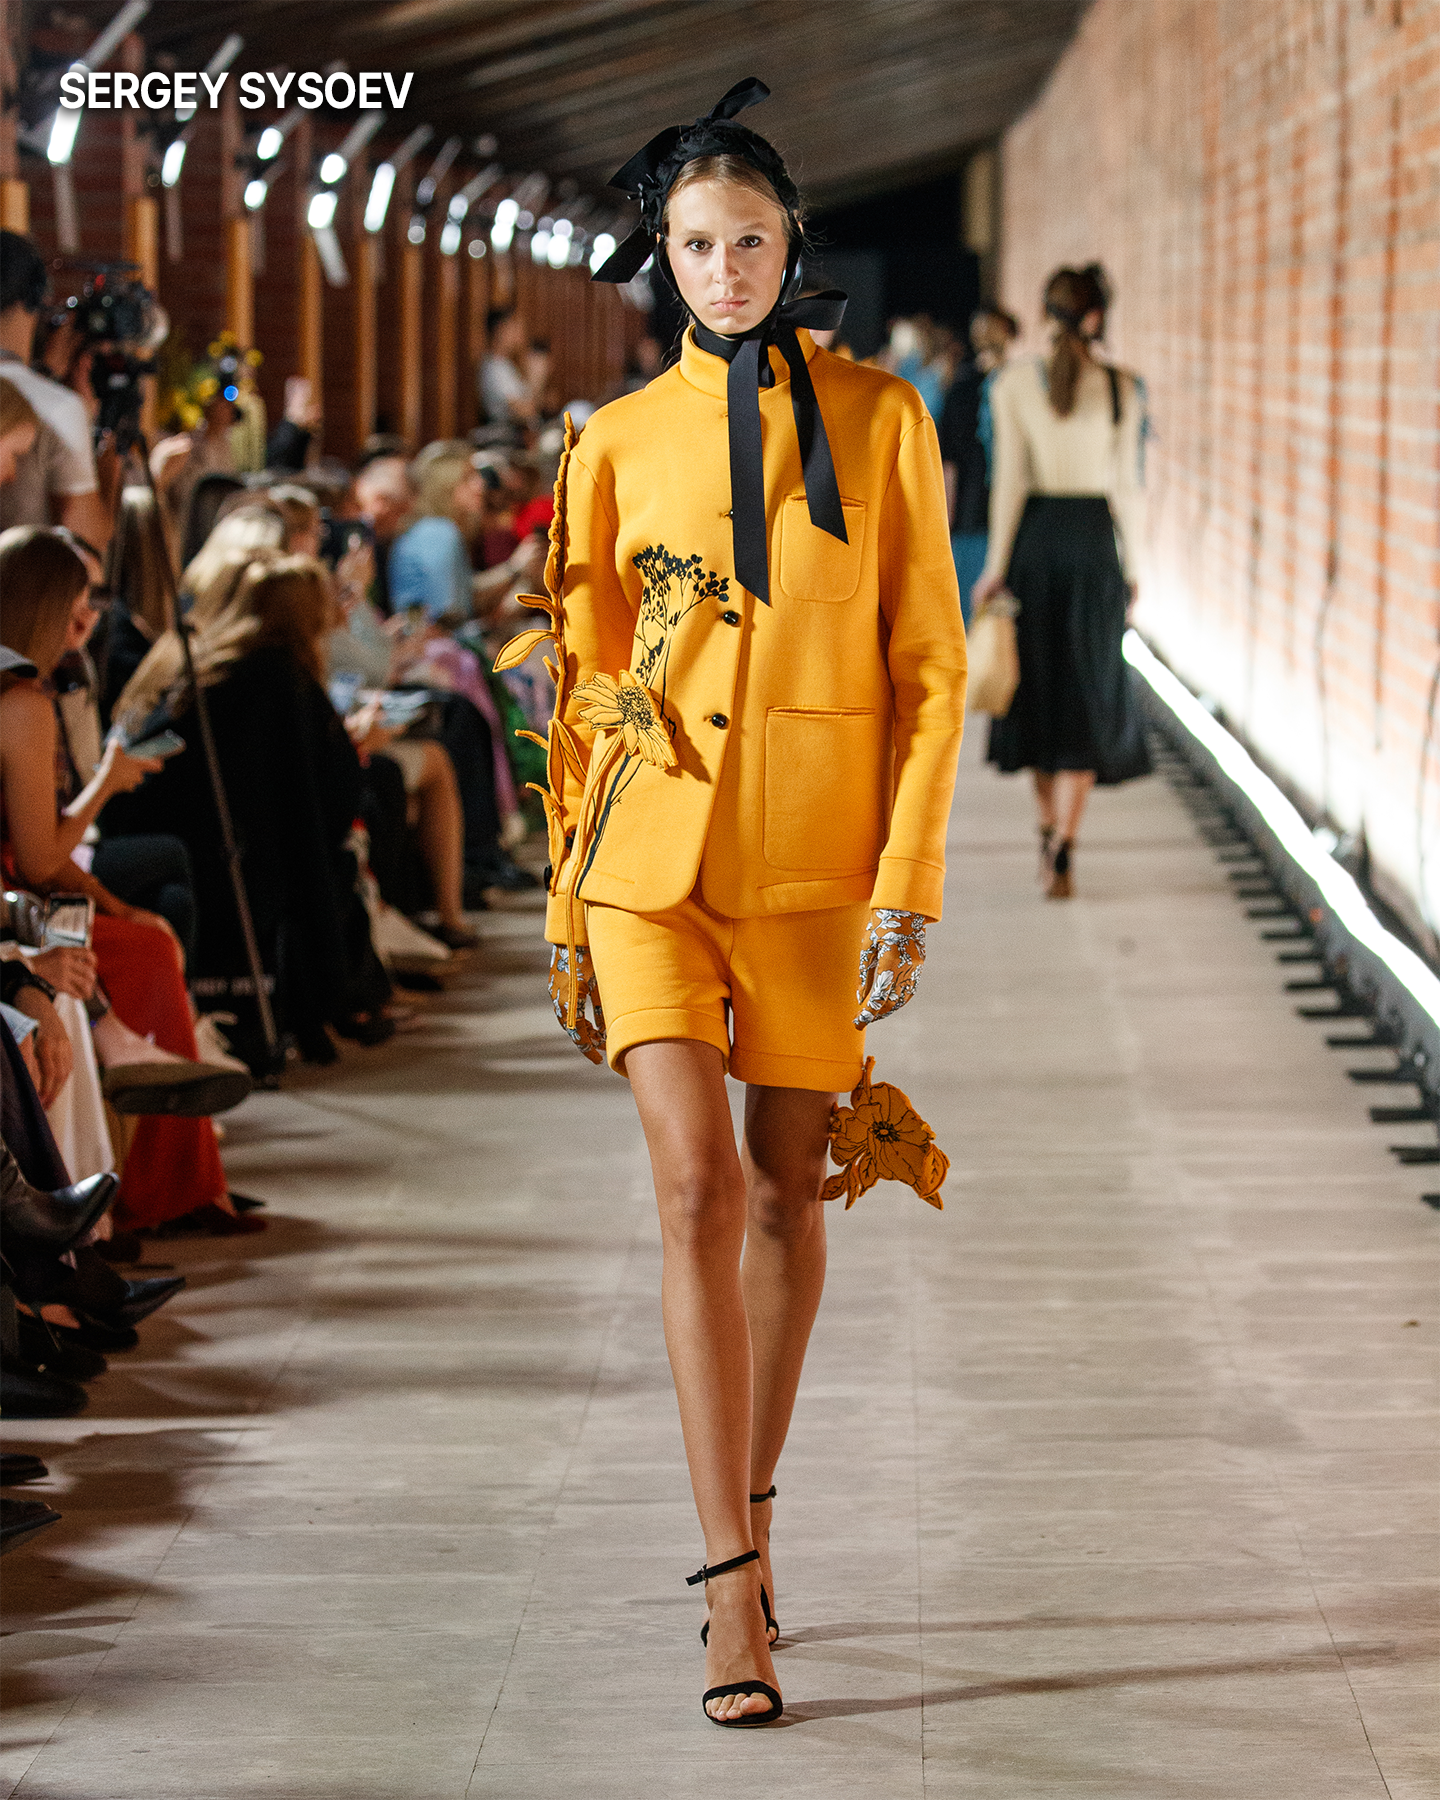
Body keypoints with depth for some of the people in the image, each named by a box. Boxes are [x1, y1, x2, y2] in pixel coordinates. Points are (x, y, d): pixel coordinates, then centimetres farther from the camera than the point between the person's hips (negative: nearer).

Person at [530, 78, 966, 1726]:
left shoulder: (880, 421, 3)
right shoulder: (619, 442, 5)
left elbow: (929, 665, 1)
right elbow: (585, 680, 10)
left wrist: (908, 884, -6)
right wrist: (568, 915, 9)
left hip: (815, 848, 0)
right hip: (654, 847, 0)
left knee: (783, 1189, 9)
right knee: (697, 1186, -12)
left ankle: (746, 1513, 30)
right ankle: (740, 1590, -12)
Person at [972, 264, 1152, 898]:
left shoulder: (1013, 383, -4)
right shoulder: (1122, 388, -4)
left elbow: (1010, 478, -7)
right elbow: (1126, 483, -3)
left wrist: (996, 565, -3)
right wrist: (1131, 565, 6)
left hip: (1035, 534, 1)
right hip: (1094, 537, -1)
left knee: (1040, 682, 17)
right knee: (1089, 692, 3)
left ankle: (1049, 830, 28)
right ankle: (1063, 847, -9)